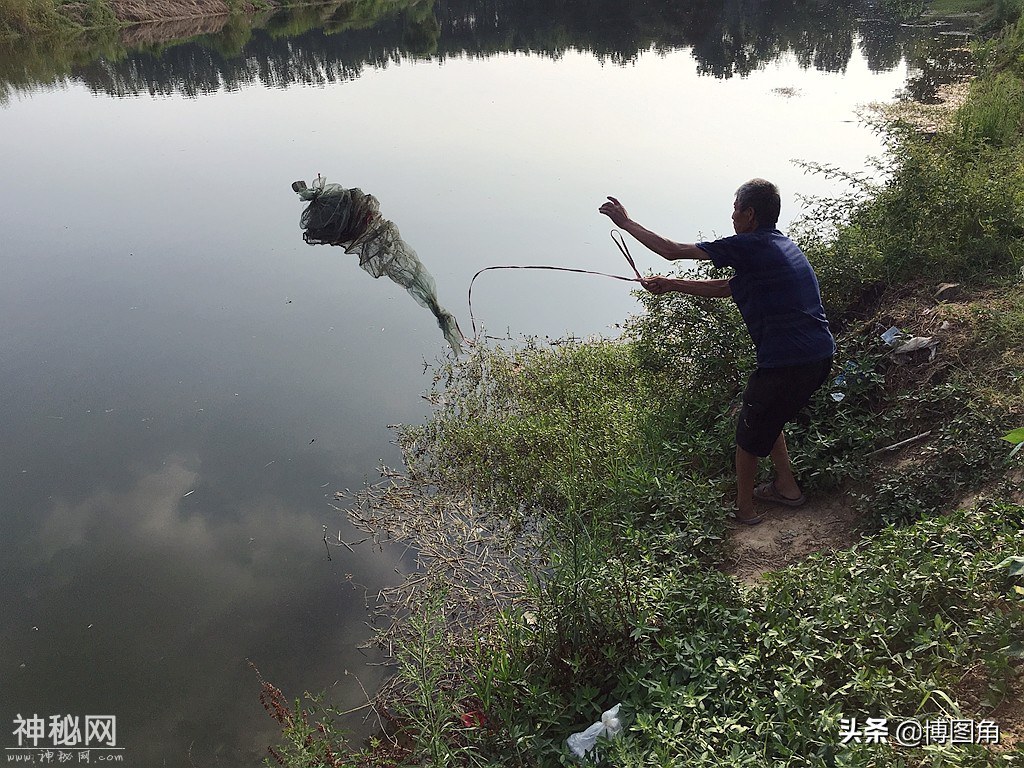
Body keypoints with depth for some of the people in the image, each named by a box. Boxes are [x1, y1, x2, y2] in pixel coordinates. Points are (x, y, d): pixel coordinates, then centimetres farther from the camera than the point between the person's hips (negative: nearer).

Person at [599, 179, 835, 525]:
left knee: (749, 431, 12)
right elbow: (726, 288, 23)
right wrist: (670, 285, 25)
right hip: (820, 356, 9)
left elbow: (673, 251, -7)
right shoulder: (780, 245, 16)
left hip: (787, 363, -9)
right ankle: (786, 487, 39)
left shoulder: (749, 246, -12)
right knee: (767, 417, 30)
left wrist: (626, 222, 4)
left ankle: (743, 509, 27)